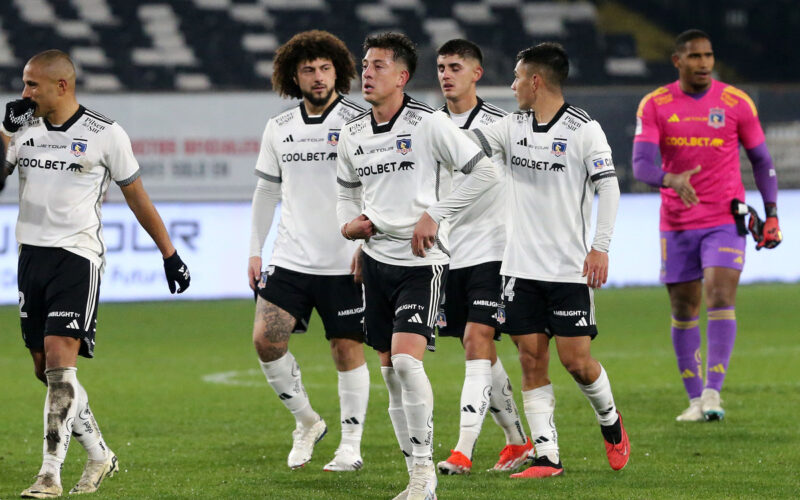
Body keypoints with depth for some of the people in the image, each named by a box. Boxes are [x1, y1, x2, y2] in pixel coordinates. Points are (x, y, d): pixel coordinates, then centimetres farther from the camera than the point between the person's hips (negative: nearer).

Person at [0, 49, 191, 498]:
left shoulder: (105, 134, -4)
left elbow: (138, 198, 5)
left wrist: (170, 253, 8)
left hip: (77, 256, -6)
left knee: (59, 358, -17)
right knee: (46, 370, 8)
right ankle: (100, 455, 25)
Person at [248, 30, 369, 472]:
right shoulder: (278, 129, 9)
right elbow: (267, 190, 18)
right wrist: (255, 250, 14)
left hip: (344, 264, -4)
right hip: (290, 261, 4)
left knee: (347, 349, 0)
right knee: (266, 339, -8)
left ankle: (351, 445, 10)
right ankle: (306, 422, 10)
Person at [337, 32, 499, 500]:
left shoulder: (429, 124, -11)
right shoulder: (352, 134, 8)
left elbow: (485, 172, -11)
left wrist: (435, 215, -15)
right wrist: (348, 222, 3)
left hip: (421, 260, -6)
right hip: (376, 258, 6)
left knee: (406, 359, -19)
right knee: (390, 370, 7)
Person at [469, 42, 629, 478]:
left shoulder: (584, 129, -7)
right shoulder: (514, 127, 8)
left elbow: (608, 186, -8)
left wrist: (600, 246, -14)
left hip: (570, 269, -5)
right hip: (522, 269, 5)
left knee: (576, 360, -5)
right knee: (531, 360, 0)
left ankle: (610, 423, 23)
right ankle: (547, 457, 2)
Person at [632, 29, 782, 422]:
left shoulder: (736, 102, -1)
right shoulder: (654, 105, -2)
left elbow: (761, 159, 8)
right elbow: (641, 165, -12)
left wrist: (771, 215, 3)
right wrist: (671, 179, -33)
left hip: (725, 222, -2)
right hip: (677, 224, 2)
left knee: (720, 298, -18)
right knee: (683, 311, 6)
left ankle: (713, 393, -21)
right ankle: (695, 398, 15)